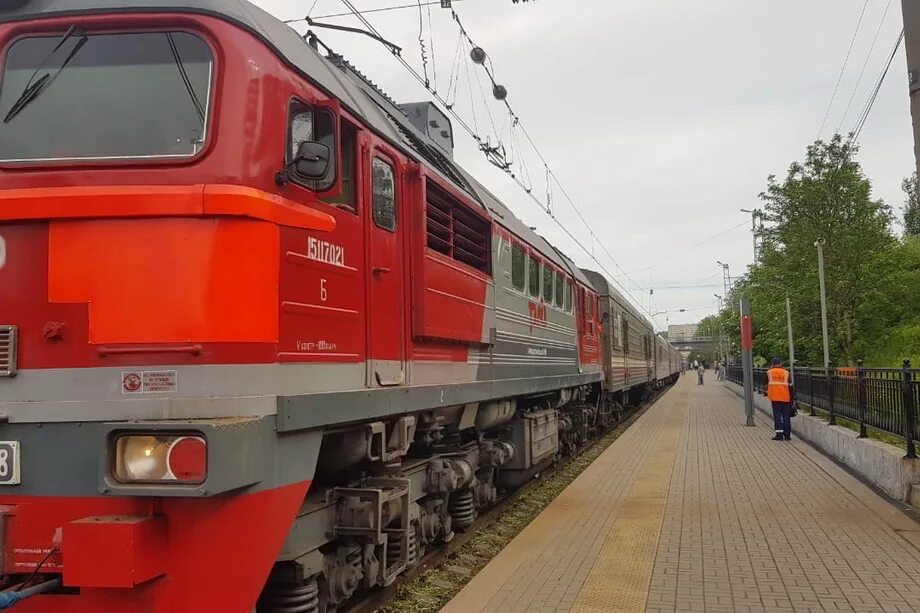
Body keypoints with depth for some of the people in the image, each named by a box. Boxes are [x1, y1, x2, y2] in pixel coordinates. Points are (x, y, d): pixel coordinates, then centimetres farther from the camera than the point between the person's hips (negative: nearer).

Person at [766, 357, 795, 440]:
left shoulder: (769, 372, 6)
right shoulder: (786, 372, 5)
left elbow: (767, 384, 14)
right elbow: (790, 386, 4)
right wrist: (792, 398, 7)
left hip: (774, 397, 0)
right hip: (785, 397, 0)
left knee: (777, 415, 2)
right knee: (786, 416, 7)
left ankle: (779, 434, -7)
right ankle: (787, 435, 8)